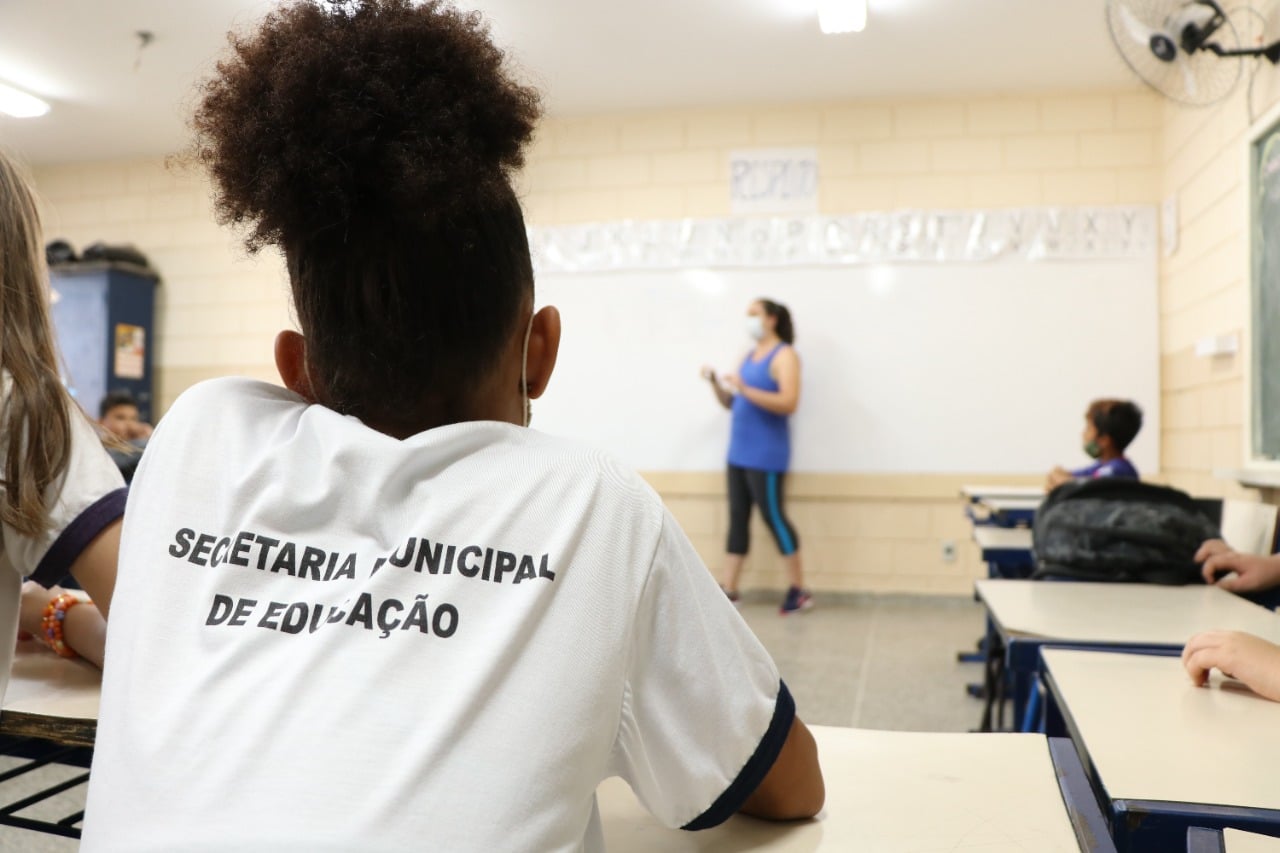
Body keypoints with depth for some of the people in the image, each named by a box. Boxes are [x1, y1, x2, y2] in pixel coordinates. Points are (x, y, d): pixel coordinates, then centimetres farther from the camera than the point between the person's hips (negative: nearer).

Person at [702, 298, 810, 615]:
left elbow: (788, 403, -20)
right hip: (739, 452, 8)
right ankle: (729, 591, 9)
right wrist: (716, 384, -1)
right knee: (737, 518, 6)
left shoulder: (784, 356, -7)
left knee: (772, 516, -3)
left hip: (766, 455, -8)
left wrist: (745, 389, -25)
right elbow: (731, 403, 18)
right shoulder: (749, 356, 16)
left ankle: (798, 590, 9)